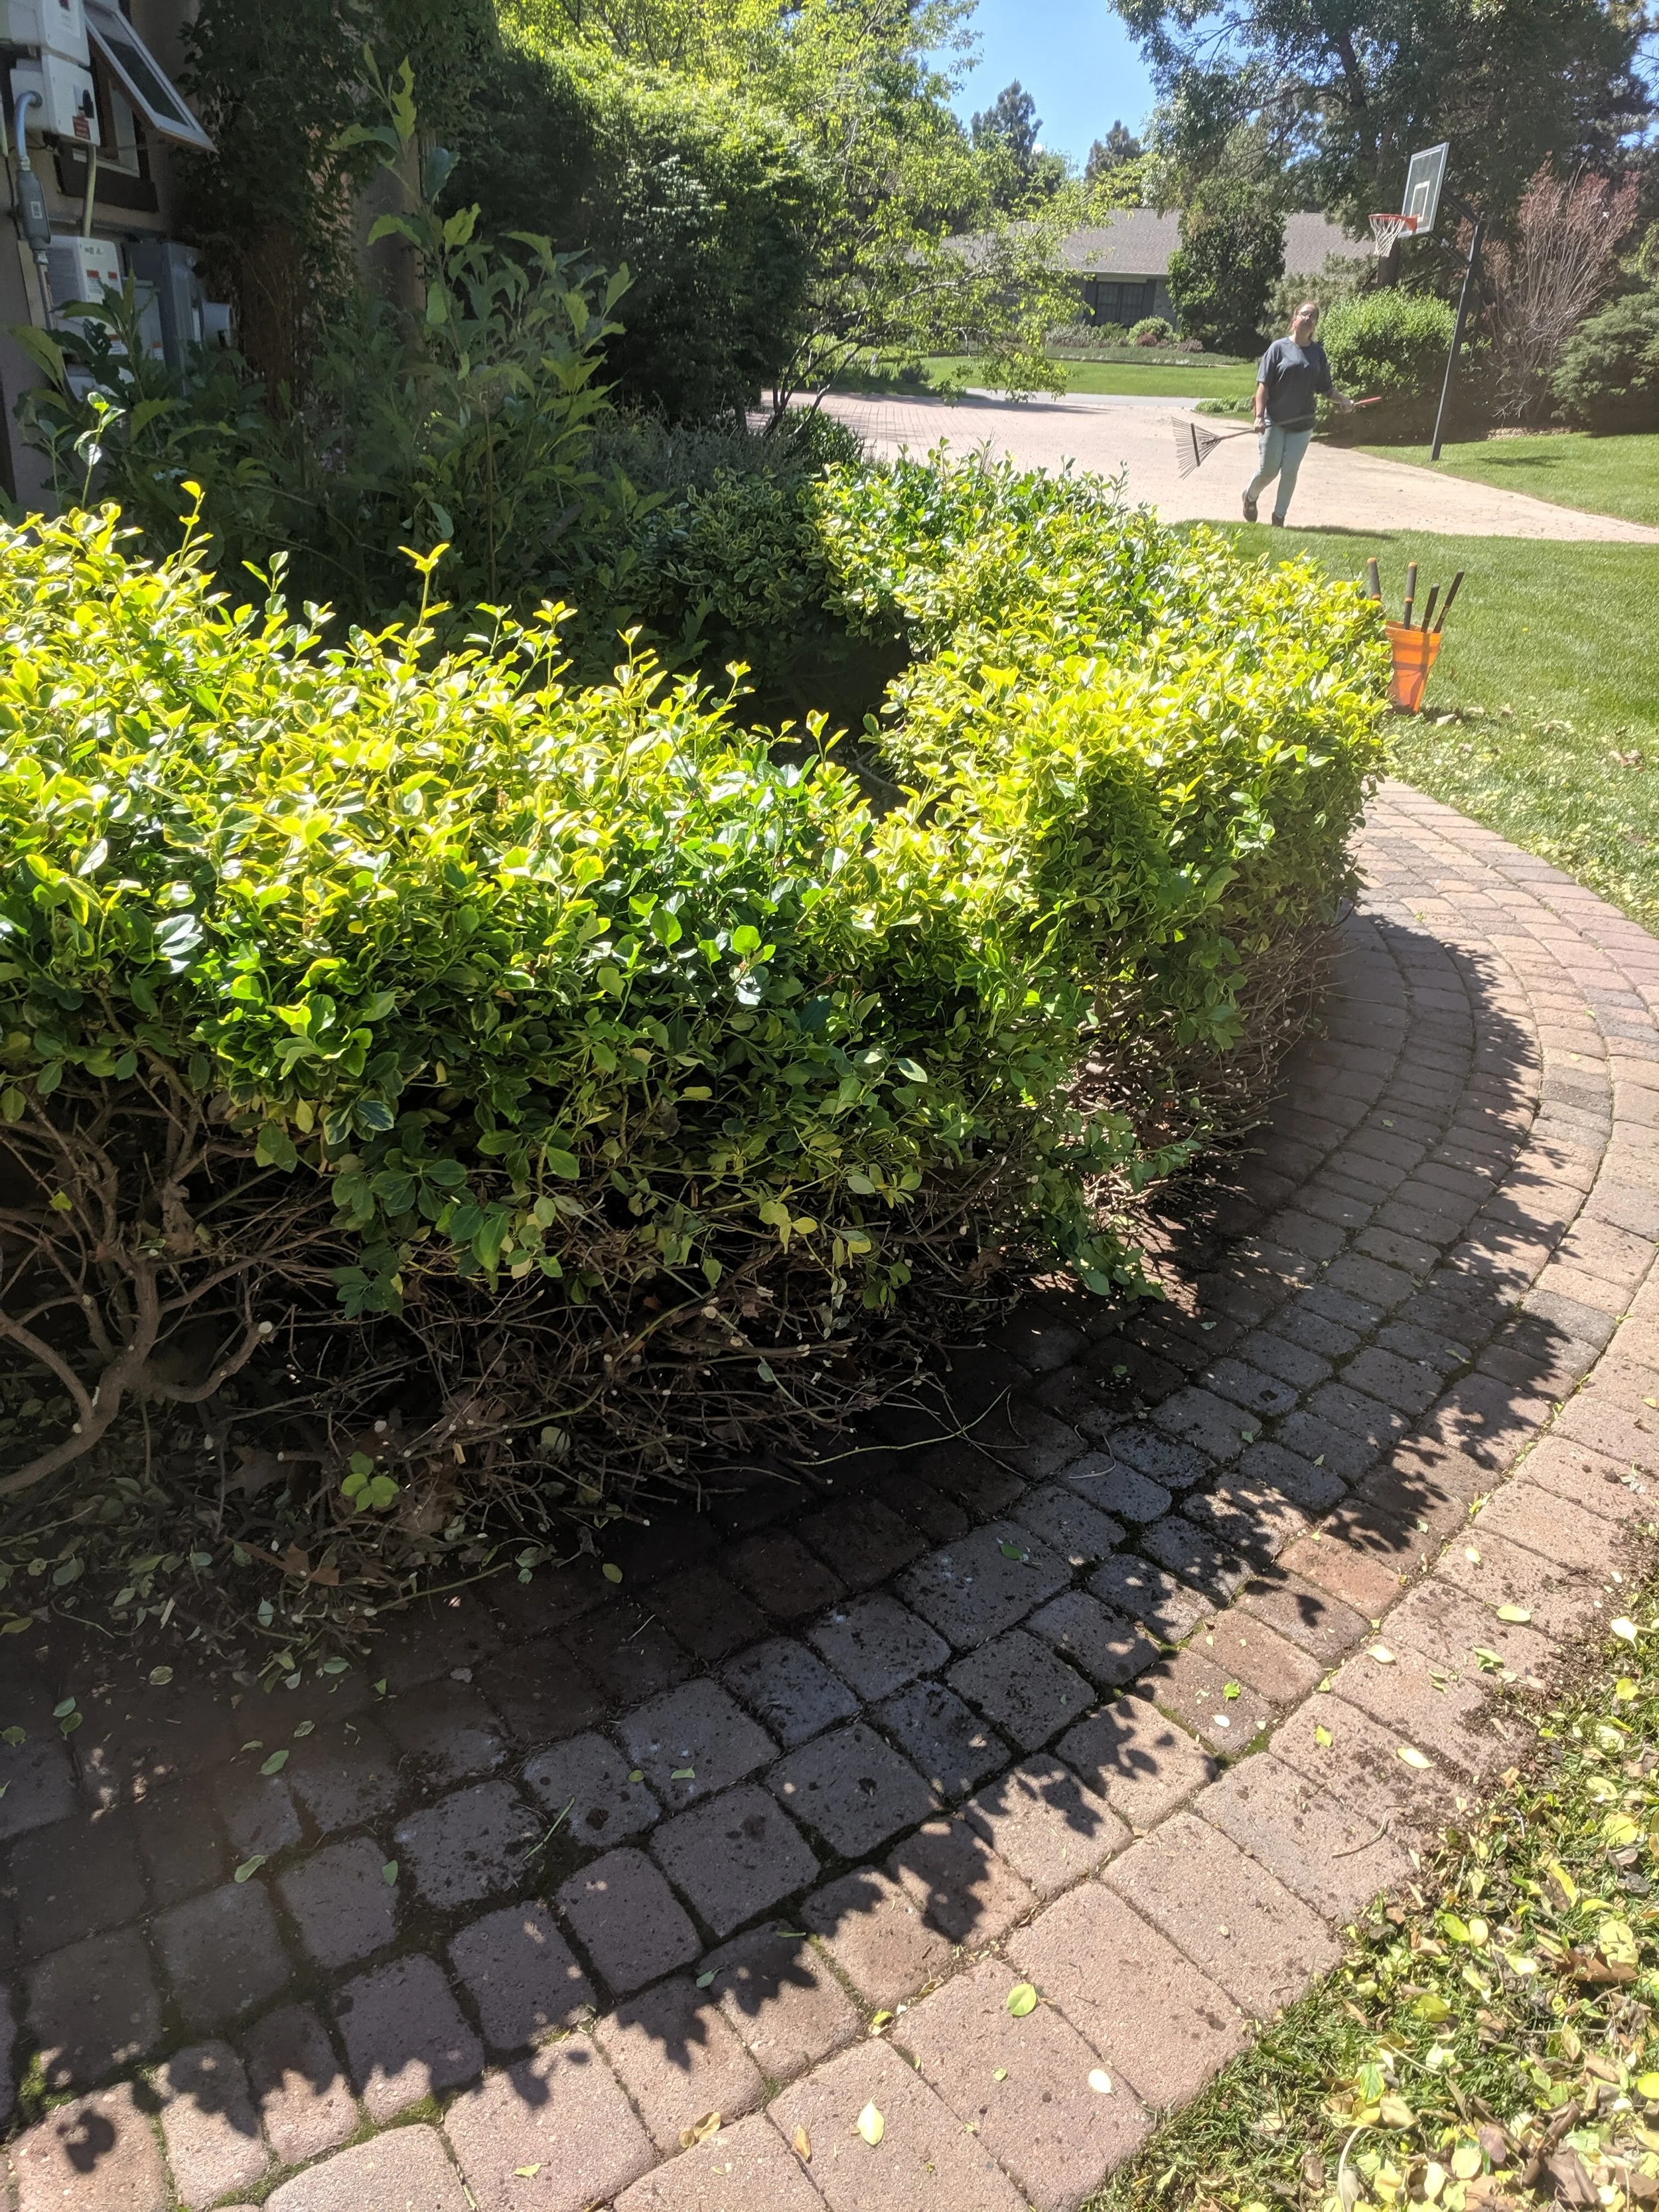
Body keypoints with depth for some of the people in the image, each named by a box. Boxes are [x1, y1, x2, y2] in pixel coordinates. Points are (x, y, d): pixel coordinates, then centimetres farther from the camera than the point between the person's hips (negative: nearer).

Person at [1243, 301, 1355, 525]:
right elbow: (1263, 385, -5)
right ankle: (1250, 496, 30)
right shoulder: (1279, 347, -2)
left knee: (1290, 471, 0)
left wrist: (1341, 398, -7)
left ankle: (1279, 516, 12)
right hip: (1275, 420, -3)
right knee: (1269, 470, 0)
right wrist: (1260, 416, -15)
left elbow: (1325, 387, 12)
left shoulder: (1318, 352, 8)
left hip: (1302, 423, 3)